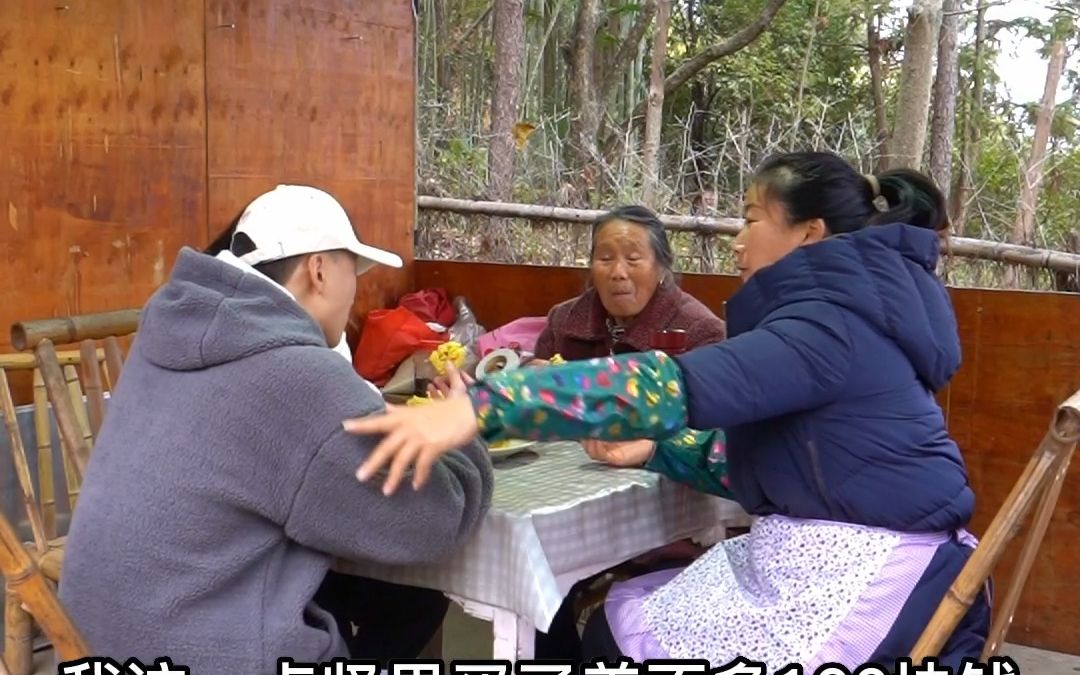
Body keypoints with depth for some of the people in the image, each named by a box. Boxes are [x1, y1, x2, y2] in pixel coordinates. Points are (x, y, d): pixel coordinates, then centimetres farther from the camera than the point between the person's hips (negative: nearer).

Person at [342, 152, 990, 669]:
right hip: (847, 558, 10)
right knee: (622, 617, 14)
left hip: (858, 579, -10)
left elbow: (680, 384, -33)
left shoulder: (828, 324, -19)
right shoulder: (843, 310, 13)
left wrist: (482, 407, -39)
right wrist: (655, 448, 13)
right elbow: (771, 446, 18)